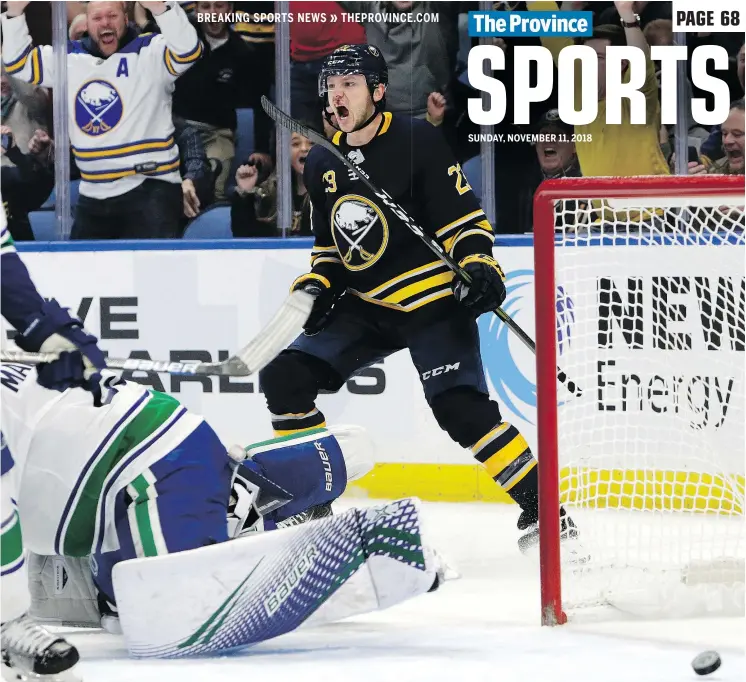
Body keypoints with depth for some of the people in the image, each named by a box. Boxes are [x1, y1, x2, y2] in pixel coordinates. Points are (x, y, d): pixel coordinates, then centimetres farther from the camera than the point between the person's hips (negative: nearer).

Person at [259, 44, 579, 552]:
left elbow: (463, 215, -10)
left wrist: (479, 265, -24)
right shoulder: (322, 165, 10)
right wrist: (316, 288, 3)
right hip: (365, 308, 7)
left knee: (462, 408, -22)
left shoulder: (418, 141, -10)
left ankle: (539, 505, -12)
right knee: (286, 377, -5)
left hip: (434, 304, -7)